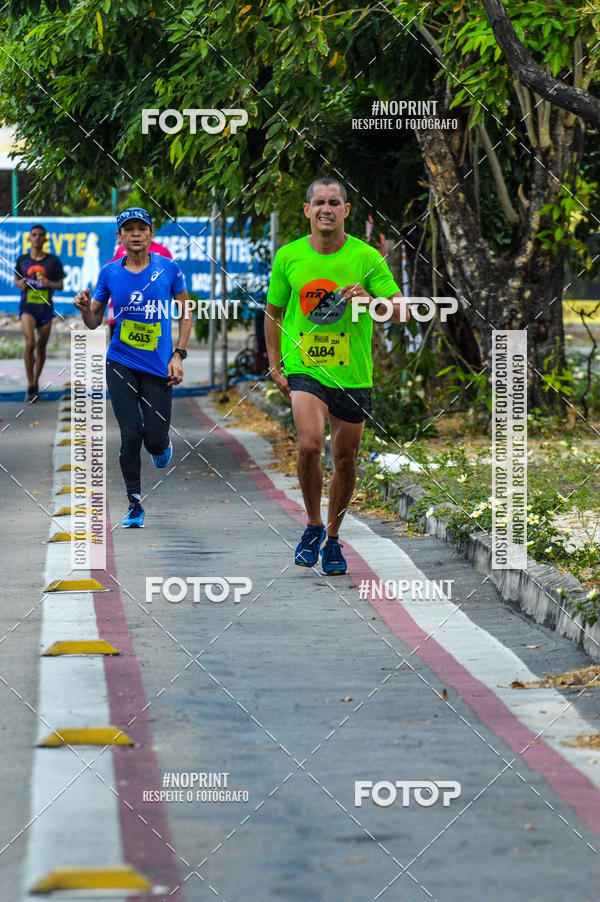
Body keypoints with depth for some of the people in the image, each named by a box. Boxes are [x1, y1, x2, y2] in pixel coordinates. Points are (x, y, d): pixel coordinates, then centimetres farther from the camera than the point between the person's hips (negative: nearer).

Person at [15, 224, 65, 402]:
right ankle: (30, 387, -13)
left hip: (46, 307, 1)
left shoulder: (53, 261, 1)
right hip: (27, 306, -1)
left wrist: (50, 284, -16)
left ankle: (36, 382, 29)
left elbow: (60, 285, 6)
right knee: (30, 342, -20)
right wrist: (19, 284, -7)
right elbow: (16, 278, 17)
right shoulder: (22, 260, 3)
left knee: (41, 347, 8)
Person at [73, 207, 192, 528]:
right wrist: (85, 307, -13)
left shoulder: (168, 268, 1)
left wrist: (179, 355, 0)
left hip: (158, 366, 0)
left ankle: (162, 444, 34)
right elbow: (94, 322, 10)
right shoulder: (109, 273, 3)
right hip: (121, 364, 0)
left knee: (155, 439, -6)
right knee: (131, 435, -8)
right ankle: (135, 504, 7)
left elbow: (186, 312, 9)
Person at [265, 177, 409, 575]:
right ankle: (313, 526, -1)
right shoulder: (288, 257, 1)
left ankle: (333, 537, 29)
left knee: (346, 460, 8)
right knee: (309, 444, -23)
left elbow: (402, 311, -4)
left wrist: (369, 301, -24)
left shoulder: (366, 256, -3)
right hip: (304, 369, -1)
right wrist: (275, 366, 8)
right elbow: (274, 312, 13)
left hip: (353, 374, 1)